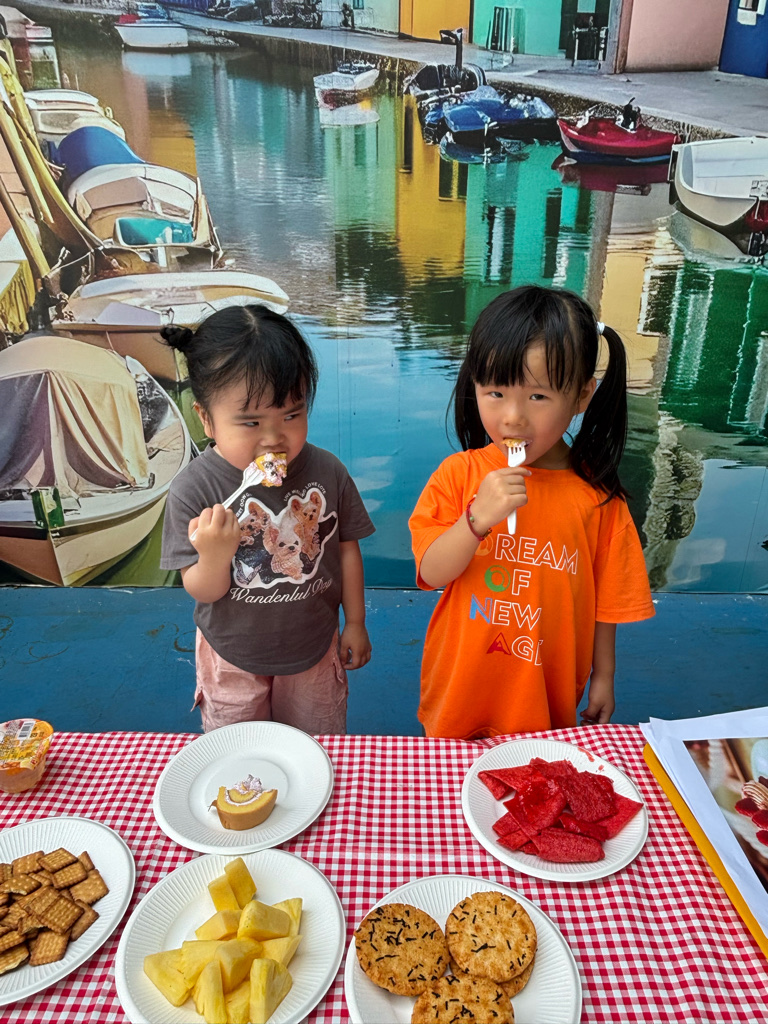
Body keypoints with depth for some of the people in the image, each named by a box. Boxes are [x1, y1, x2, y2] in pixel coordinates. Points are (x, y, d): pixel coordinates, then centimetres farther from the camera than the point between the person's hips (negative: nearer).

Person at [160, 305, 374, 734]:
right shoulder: (194, 490, -23)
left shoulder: (327, 472, -18)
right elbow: (203, 591, -18)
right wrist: (215, 555, -40)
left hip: (314, 650, 1)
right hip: (233, 659, -1)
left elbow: (346, 548, -3)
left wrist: (355, 623, 5)